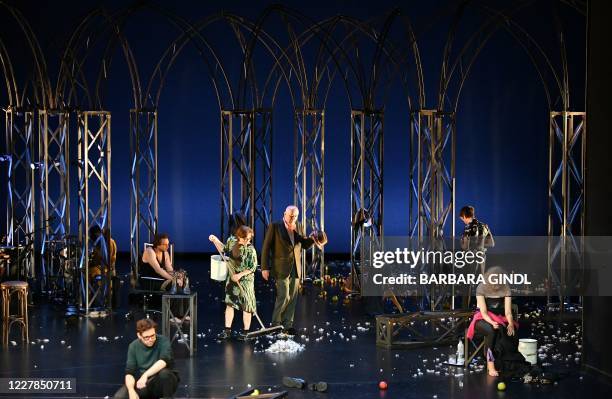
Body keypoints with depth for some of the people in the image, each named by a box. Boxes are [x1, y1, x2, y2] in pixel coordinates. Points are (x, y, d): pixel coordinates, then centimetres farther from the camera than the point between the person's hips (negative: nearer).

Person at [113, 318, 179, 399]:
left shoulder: (163, 341, -13)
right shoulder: (134, 346, -3)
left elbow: (164, 361, -31)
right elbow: (129, 372, -6)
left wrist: (145, 375, -43)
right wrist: (131, 391, -25)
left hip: (162, 383, -3)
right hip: (143, 384, 3)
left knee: (165, 373, -36)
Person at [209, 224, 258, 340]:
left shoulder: (250, 250, -19)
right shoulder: (231, 240, -4)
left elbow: (252, 267, -17)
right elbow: (224, 250, 15)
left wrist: (240, 275, -23)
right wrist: (215, 241, 3)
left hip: (245, 280, -5)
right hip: (231, 278, 5)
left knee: (246, 306, 2)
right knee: (229, 303, 8)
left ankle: (245, 332, 13)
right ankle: (227, 330, 16)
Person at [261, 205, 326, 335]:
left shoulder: (298, 228, 10)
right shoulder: (274, 227, -5)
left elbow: (305, 245, 16)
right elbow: (266, 248, -5)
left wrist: (312, 239, -7)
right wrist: (265, 268, -9)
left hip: (295, 269, 5)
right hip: (281, 269, -5)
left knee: (292, 298, 6)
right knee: (283, 296, -10)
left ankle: (288, 325, 14)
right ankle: (276, 324, 3)